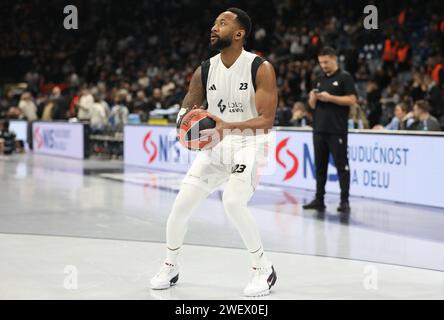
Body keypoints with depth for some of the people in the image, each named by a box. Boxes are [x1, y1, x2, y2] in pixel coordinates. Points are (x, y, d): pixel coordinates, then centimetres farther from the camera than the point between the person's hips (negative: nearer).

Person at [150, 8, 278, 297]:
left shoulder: (261, 68, -13)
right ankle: (170, 268, 21)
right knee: (181, 204, -2)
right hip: (216, 145, 6)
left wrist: (228, 125, -32)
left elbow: (267, 120, -18)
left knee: (233, 202, -27)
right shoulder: (204, 71, 2)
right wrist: (184, 120, -14)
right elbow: (188, 108, 12)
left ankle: (264, 269, -7)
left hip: (250, 144, -5)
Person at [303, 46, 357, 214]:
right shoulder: (320, 79, 18)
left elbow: (352, 100, -10)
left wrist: (330, 97, -16)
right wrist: (313, 98, -2)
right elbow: (313, 105, 20)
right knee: (320, 165, 7)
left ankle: (344, 201, -2)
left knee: (341, 165, -4)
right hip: (319, 129, 7)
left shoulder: (345, 77, -1)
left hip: (337, 130, -7)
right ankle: (319, 200, 11)